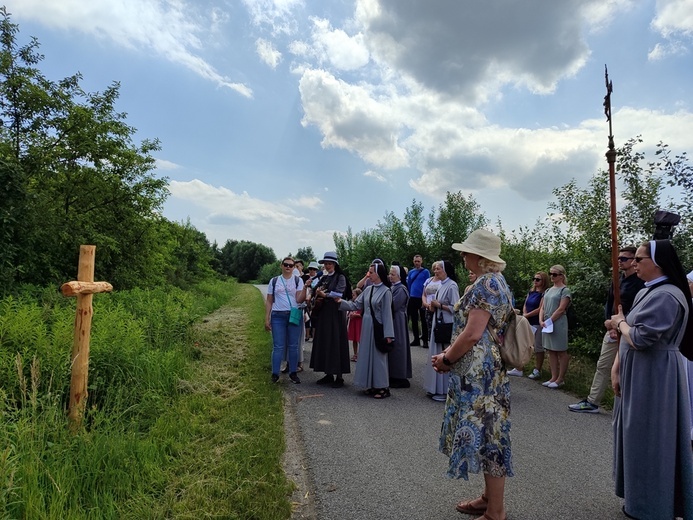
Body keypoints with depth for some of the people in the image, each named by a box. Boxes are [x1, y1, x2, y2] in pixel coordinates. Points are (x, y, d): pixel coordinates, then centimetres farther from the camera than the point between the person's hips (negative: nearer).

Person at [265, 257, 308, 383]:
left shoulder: (298, 280, 4)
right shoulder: (274, 281, 7)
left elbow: (299, 299, -6)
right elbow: (269, 301, 9)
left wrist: (305, 288, -22)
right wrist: (267, 319, 4)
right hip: (278, 316, 0)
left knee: (293, 346, 5)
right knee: (278, 346, -1)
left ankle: (293, 373, 14)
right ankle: (275, 374, 6)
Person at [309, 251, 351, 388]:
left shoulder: (340, 277, -3)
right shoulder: (323, 278, 15)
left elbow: (339, 294, -15)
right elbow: (316, 292, 12)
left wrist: (324, 295, -16)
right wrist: (317, 298, -8)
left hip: (336, 314, -6)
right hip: (323, 314, 6)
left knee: (336, 343, -4)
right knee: (324, 343, 7)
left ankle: (339, 377, 3)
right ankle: (328, 374, 16)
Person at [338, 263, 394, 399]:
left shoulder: (386, 291, -12)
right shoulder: (368, 289, 7)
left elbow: (387, 313, -13)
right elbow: (356, 305, 8)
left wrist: (388, 334, -15)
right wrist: (341, 302, -5)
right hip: (367, 327, 7)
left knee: (378, 356, 0)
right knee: (367, 355, 10)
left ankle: (382, 387, 12)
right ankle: (372, 385, 21)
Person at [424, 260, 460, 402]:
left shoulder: (452, 286, -14)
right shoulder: (441, 285, 12)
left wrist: (439, 305, -15)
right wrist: (434, 306, 2)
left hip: (447, 326, -9)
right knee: (437, 356, 13)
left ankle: (445, 390, 7)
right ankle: (437, 388, 22)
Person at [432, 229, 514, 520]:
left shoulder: (485, 283, -19)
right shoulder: (494, 281, 13)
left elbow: (472, 334, -25)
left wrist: (446, 359, -10)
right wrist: (450, 353, 8)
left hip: (481, 374, -10)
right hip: (482, 371, 10)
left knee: (487, 438, 1)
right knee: (485, 436, 19)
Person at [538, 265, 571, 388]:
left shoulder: (564, 290, -6)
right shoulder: (548, 290, 15)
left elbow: (561, 309, -14)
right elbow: (542, 307, 11)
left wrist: (549, 321, -13)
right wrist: (541, 320, -4)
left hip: (558, 323, -7)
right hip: (547, 324, 7)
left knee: (561, 352, 2)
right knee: (551, 351, 10)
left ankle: (560, 379, 8)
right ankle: (554, 377, 16)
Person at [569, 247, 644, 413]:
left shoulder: (640, 282, -9)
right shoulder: (618, 280, 14)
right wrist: (607, 320, 0)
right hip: (613, 330, 8)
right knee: (603, 366, 10)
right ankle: (592, 402, 17)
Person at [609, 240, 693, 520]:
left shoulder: (666, 296, -22)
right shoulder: (646, 292, 10)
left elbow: (639, 338, -25)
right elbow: (628, 334, 9)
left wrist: (620, 322, -6)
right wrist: (616, 368, 3)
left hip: (653, 378, -10)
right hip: (638, 375, 10)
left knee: (649, 440, 5)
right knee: (638, 438, 19)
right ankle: (640, 497, 34)